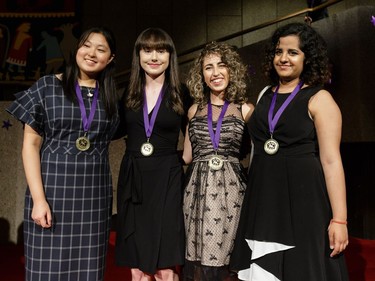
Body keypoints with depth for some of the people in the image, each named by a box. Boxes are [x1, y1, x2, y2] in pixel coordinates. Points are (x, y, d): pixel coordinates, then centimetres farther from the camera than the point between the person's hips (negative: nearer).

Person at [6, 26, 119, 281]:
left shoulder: (111, 97, 9)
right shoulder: (47, 87, 0)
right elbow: (31, 144, -4)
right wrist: (38, 198, -12)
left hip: (95, 194, 3)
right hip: (53, 189, -2)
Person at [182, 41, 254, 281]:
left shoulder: (245, 109, 5)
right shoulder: (194, 110, 13)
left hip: (231, 189, -2)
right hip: (197, 190, 2)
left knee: (222, 261, -2)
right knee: (195, 261, 3)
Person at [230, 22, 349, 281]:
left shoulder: (319, 99, -5)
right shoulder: (265, 96, 11)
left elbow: (331, 160, -11)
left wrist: (339, 219, -16)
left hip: (303, 198, -5)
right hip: (264, 199, 5)